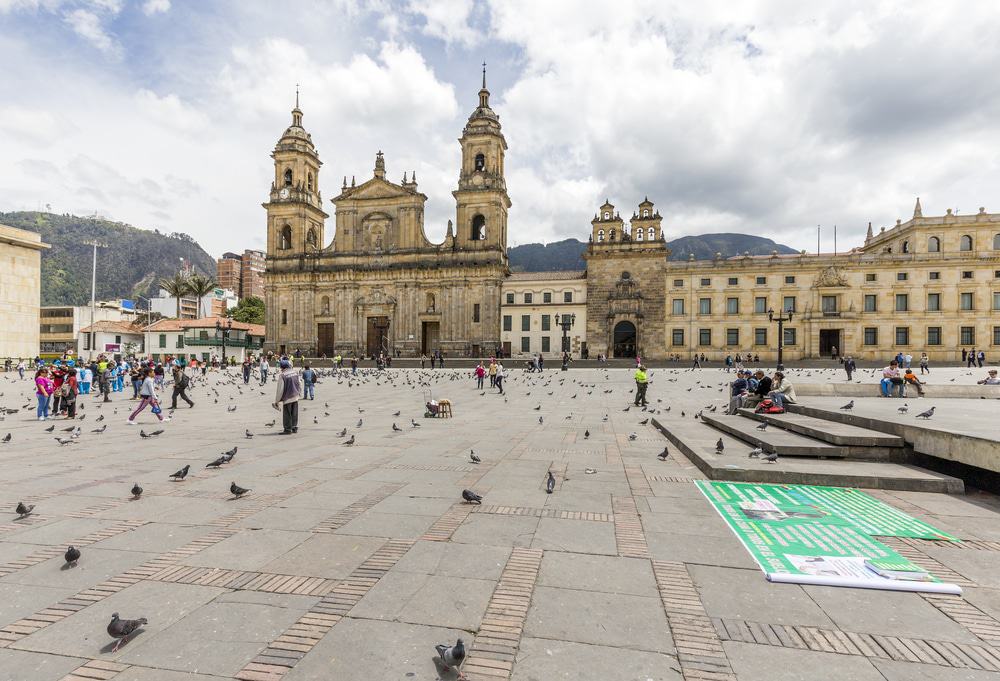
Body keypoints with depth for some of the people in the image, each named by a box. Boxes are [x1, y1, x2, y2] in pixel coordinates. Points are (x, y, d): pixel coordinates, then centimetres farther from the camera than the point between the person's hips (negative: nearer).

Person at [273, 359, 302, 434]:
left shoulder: (282, 375, -16)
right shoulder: (295, 372, 2)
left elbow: (280, 389, -14)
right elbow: (300, 384, 9)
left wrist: (277, 400, -5)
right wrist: (299, 393, 22)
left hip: (287, 398, -6)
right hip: (295, 397, 6)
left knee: (287, 414, 5)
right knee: (295, 413, 15)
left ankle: (288, 429, 10)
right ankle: (295, 427, 23)